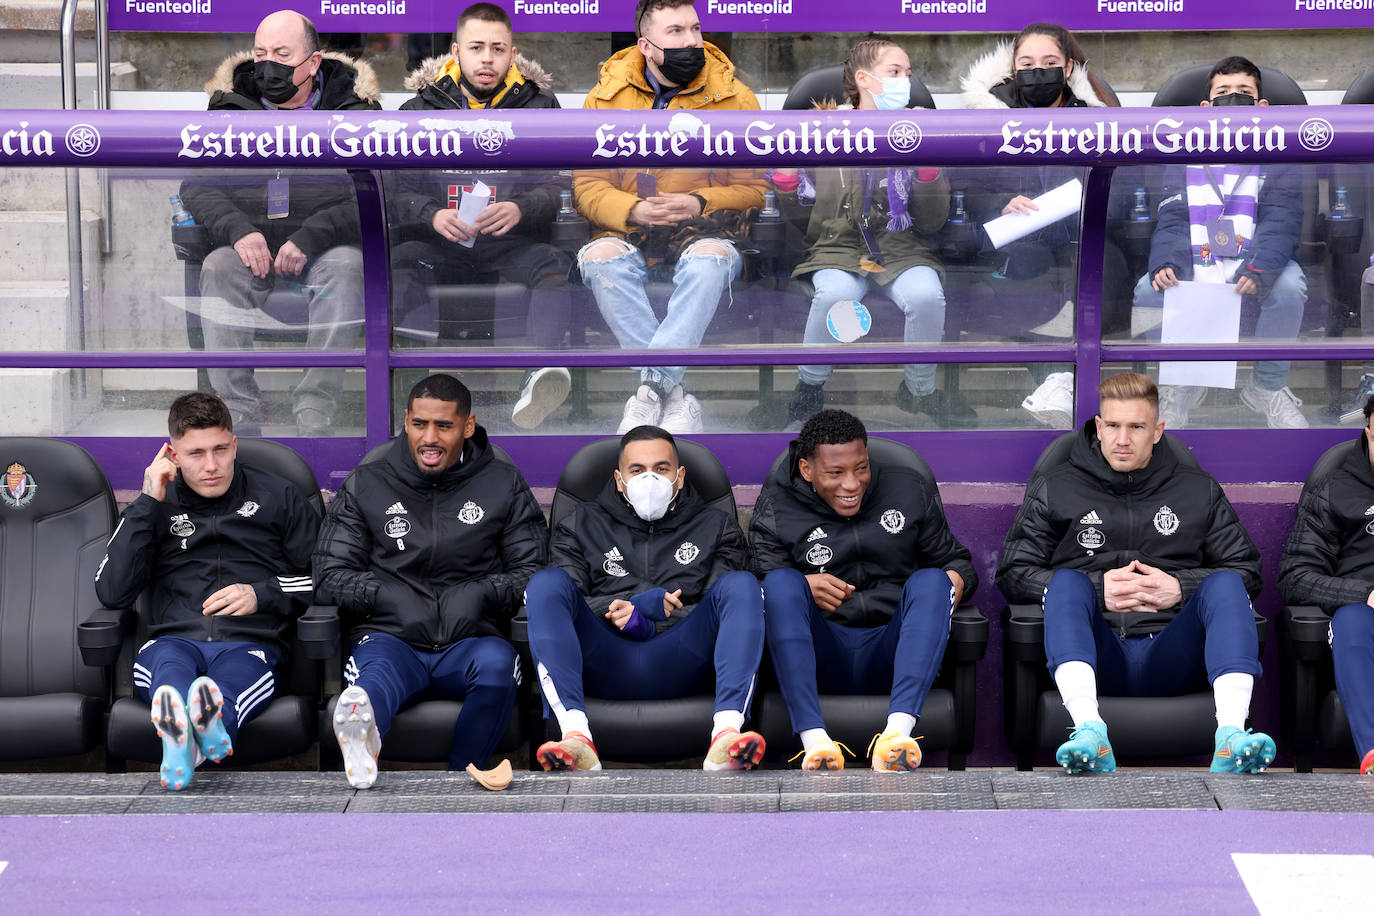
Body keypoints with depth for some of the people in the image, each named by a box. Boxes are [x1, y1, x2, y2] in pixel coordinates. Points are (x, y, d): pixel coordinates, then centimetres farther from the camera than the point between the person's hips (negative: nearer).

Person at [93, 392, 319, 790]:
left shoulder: (279, 498, 19)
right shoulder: (158, 506, 21)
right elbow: (112, 592, 8)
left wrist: (261, 594, -1)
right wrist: (148, 503, 5)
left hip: (250, 643, -1)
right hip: (174, 641, 1)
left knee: (234, 676, -40)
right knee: (169, 665, -39)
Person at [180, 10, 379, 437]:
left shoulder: (354, 110, 4)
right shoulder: (231, 108, 13)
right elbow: (195, 184, 7)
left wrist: (309, 239, -20)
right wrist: (238, 229, -15)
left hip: (327, 247, -2)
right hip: (251, 249, 2)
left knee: (346, 269, -35)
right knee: (218, 269, -30)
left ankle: (315, 412, -34)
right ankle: (240, 414, -31)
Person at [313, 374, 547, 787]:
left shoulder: (504, 485, 14)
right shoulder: (366, 484, 14)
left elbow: (532, 570, 9)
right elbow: (331, 573, 9)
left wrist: (482, 593, -10)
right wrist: (387, 595, -9)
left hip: (469, 639, 1)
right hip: (390, 635, -1)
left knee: (497, 663, -37)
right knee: (377, 671, -39)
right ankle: (362, 731, -75)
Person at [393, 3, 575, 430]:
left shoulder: (538, 105, 12)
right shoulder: (419, 110, 13)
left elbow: (561, 185, 5)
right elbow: (396, 189, 6)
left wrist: (519, 209, -18)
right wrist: (433, 215, -16)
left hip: (514, 240, 0)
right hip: (439, 242, 0)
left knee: (558, 266, -34)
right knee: (398, 264, -33)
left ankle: (539, 373, -56)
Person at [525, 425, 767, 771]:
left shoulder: (715, 526, 24)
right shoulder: (583, 525, 24)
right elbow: (559, 599, 9)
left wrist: (644, 621, -5)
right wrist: (642, 603, -4)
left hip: (678, 662, 0)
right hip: (605, 664, 0)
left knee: (741, 583, -23)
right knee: (546, 582, -24)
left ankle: (726, 732, -44)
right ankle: (575, 735, -42)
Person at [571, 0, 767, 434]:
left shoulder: (734, 97, 4)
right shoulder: (606, 97, 5)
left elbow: (756, 187, 2)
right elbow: (588, 186, 3)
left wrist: (700, 204, -17)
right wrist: (634, 211, -18)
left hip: (704, 232, -1)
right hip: (628, 233, 1)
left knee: (709, 263, -38)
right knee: (600, 261, -34)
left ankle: (649, 389, -39)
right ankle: (675, 397, -36)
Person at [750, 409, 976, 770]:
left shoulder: (909, 490, 10)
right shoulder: (777, 510, 5)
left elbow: (954, 559, 17)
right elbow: (763, 582, -3)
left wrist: (955, 580, -7)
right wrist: (802, 588, -24)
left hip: (890, 656, 1)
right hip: (822, 657, -1)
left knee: (932, 580, -25)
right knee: (782, 581, -26)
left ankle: (898, 730, -44)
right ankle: (813, 738, -41)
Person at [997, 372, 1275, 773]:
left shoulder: (1198, 490, 20)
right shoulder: (1055, 489, 17)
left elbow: (1247, 570, 17)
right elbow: (1013, 573, 10)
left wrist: (1180, 588, -2)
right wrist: (1096, 590, -3)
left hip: (1171, 658, 1)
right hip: (1098, 656, -1)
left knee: (1225, 584, -25)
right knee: (1067, 582, -30)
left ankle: (1231, 734, -45)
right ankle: (1090, 733, -53)